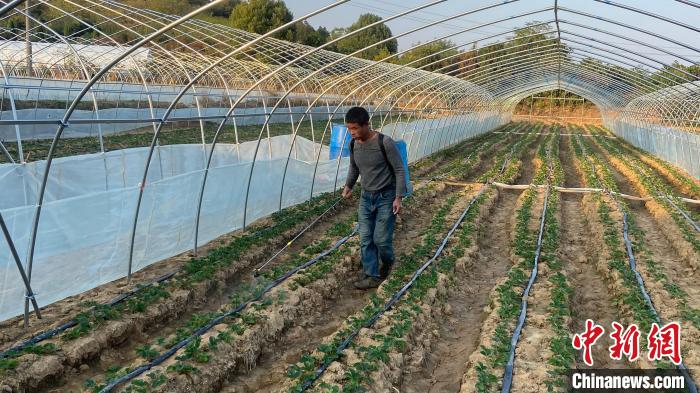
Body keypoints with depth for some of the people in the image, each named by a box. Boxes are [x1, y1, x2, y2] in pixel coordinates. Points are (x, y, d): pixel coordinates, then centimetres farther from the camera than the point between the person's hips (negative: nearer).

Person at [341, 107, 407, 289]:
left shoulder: (385, 143, -21)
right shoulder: (353, 144, -3)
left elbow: (399, 170, -14)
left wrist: (398, 197, -16)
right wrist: (348, 185, 8)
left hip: (386, 197, -5)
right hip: (366, 197, 6)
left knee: (381, 238, -3)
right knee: (365, 239, 3)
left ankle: (388, 262, 27)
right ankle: (372, 276, 12)